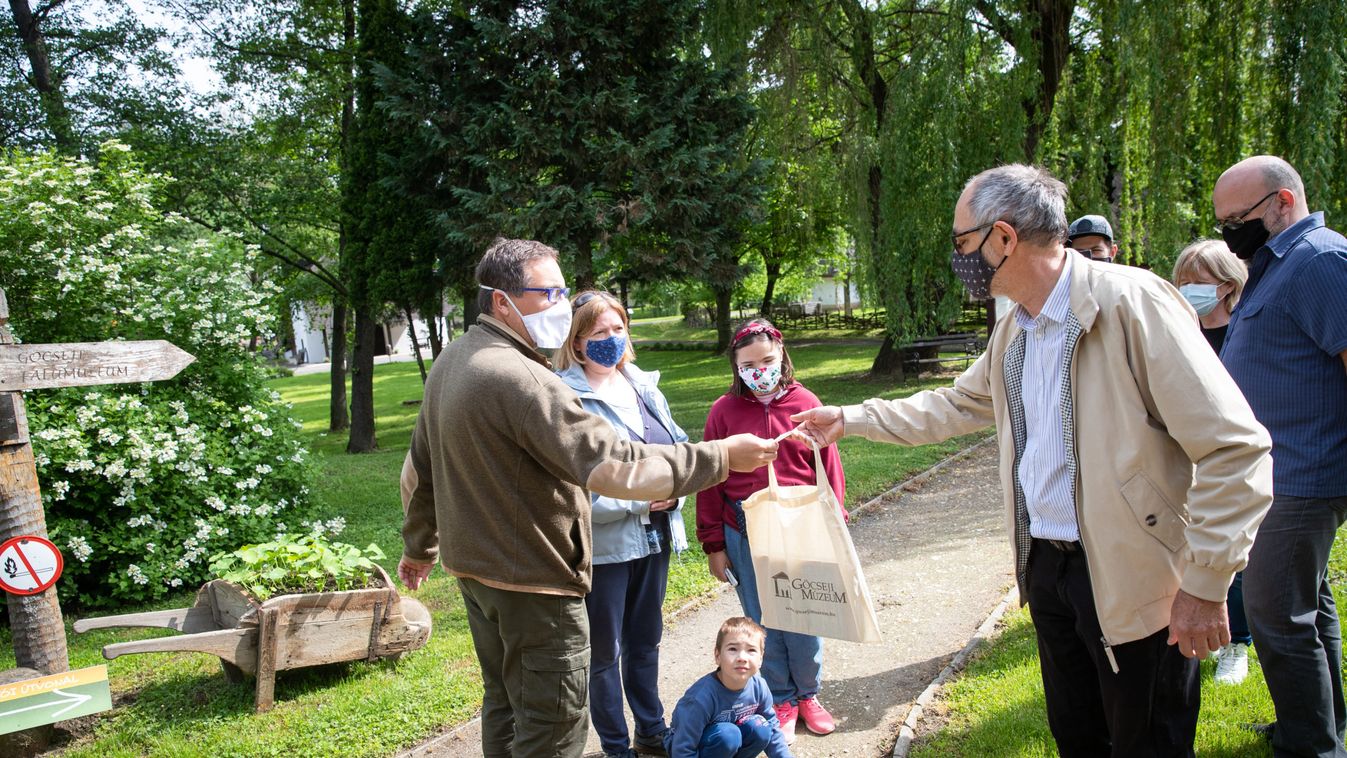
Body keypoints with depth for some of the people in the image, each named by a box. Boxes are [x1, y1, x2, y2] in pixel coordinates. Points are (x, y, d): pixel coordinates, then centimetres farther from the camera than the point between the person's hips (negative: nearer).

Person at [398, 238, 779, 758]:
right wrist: (722, 456, -26)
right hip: (532, 583, -10)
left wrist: (419, 548, 30)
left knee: (504, 706, 21)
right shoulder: (519, 378, -26)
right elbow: (616, 466, -32)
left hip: (473, 567, 10)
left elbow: (419, 469, 17)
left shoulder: (450, 363, 6)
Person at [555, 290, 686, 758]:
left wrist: (674, 489, -6)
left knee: (645, 641, 21)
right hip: (604, 547, -6)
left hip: (654, 538, 7)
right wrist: (639, 501, -19)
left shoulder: (643, 386, 5)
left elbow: (678, 447, 14)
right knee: (604, 652, 10)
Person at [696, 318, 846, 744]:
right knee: (763, 623, 9)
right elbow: (710, 480, 2)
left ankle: (808, 695, 30)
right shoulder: (724, 411, -1)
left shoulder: (805, 403, -1)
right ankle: (782, 701, 27)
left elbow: (829, 470, 3)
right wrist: (714, 545, 2)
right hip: (746, 537, 0)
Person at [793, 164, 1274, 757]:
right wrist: (851, 418, 21)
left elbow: (1235, 447, -21)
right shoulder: (1011, 333, 8)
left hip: (1135, 582, -7)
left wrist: (1205, 584, -19)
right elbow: (955, 405, 24)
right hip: (1045, 567, 8)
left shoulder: (1131, 301, -19)